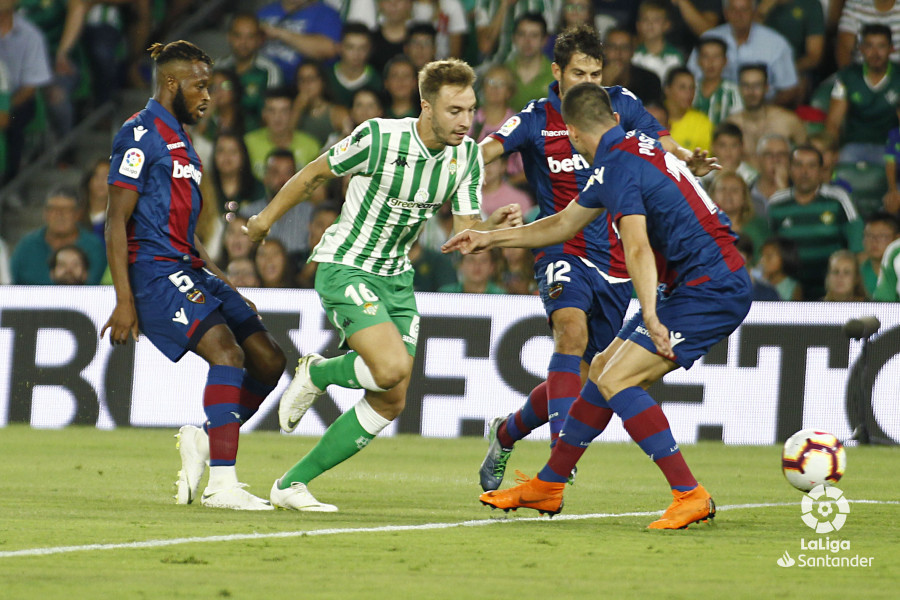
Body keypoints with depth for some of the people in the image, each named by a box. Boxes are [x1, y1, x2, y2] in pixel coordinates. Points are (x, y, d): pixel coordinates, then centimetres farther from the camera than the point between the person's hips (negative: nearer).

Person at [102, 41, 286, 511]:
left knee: (268, 360, 1)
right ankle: (221, 483, -28)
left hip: (188, 269, 10)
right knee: (227, 351, -25)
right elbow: (117, 221, -13)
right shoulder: (140, 136, -8)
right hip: (154, 270, -10)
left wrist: (225, 288, 24)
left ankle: (202, 440, 14)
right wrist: (124, 301, -20)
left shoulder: (179, 138, 22)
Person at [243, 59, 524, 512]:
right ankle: (317, 373, 6)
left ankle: (291, 484, 13)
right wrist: (266, 219, 6)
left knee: (390, 402, 2)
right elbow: (315, 173, -6)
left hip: (395, 278, 7)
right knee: (392, 367, -27)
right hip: (344, 267, -7)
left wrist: (496, 226, -25)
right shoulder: (378, 138, -21)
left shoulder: (467, 155, -5)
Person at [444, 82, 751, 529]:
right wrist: (490, 238, 32)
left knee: (616, 381, -15)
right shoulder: (631, 149, 17)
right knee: (604, 368, 15)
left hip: (712, 289, -10)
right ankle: (546, 487, 25)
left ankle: (690, 495, -17)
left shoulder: (618, 166, -15)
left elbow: (638, 248, -29)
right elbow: (564, 224, 28)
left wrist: (651, 318, -37)